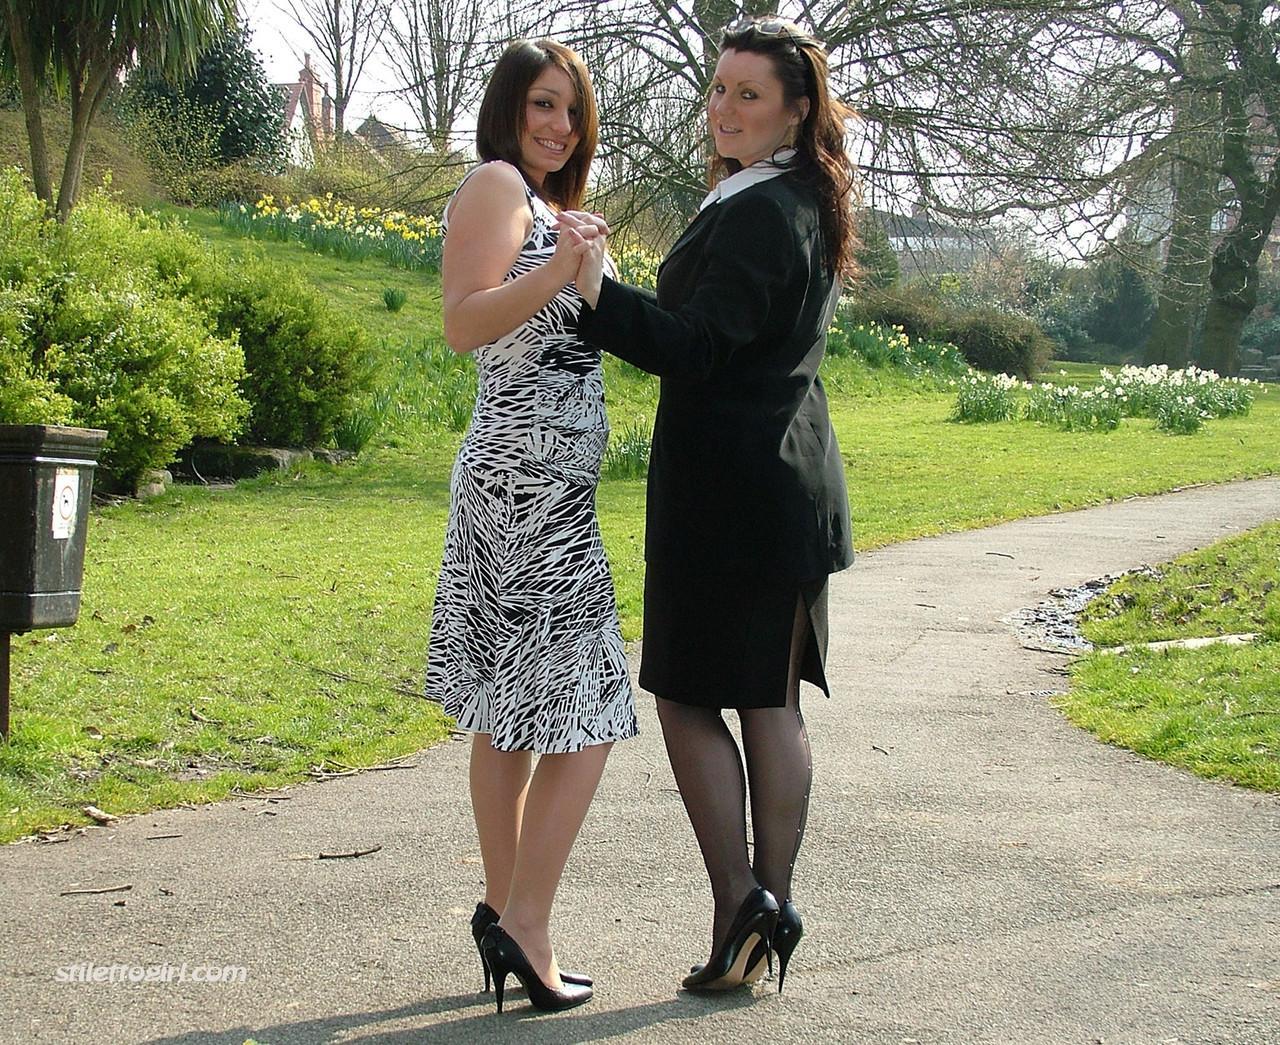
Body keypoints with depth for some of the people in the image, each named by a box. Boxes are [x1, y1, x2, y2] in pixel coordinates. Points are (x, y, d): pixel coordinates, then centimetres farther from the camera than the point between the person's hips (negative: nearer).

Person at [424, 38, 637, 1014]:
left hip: (531, 485, 10)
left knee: (513, 709, 11)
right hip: (532, 485, -10)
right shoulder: (497, 184, -7)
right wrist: (556, 273, -33)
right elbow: (464, 323, -23)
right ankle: (524, 927, -7)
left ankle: (505, 912, 18)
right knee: (587, 712, -10)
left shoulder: (539, 202, 23)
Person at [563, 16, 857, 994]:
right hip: (793, 482, 10)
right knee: (771, 701, 12)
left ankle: (740, 904, -1)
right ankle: (772, 903, 18)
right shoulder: (804, 205, 14)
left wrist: (597, 290, -37)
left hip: (731, 489, -10)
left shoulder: (757, 214, -17)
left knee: (687, 695, 0)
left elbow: (693, 347, -25)